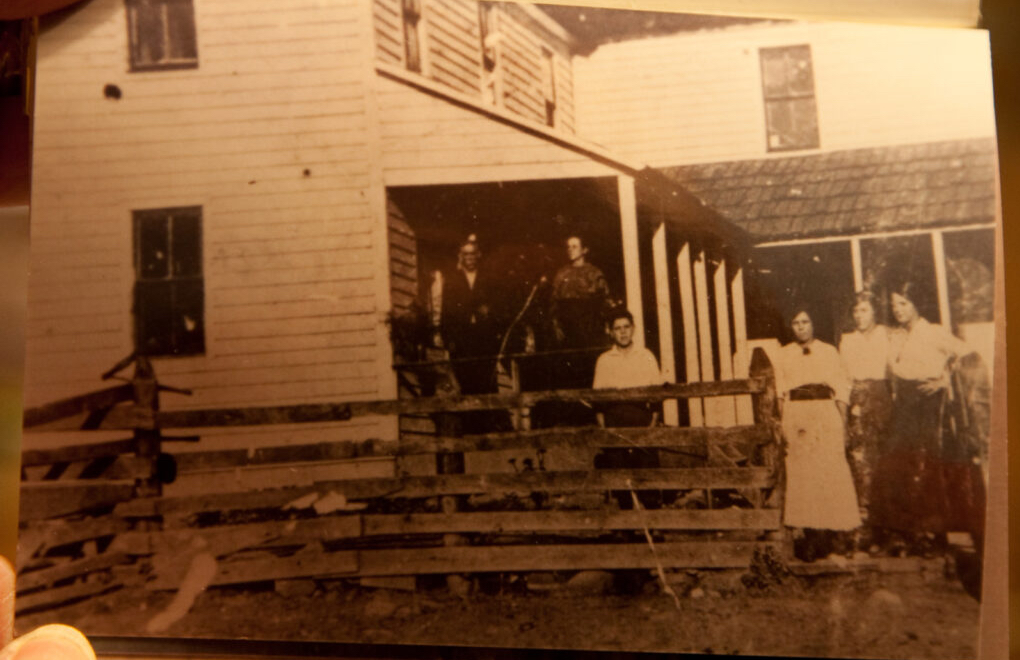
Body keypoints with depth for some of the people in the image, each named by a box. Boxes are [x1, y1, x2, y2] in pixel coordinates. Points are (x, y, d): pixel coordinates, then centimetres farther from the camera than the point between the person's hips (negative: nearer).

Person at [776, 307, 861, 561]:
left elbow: (841, 389, 6)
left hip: (826, 414, 0)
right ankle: (811, 533, 6)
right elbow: (781, 394, 7)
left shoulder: (829, 351, 11)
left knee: (831, 471, -3)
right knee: (801, 474, -1)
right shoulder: (784, 355, 12)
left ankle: (829, 531, 7)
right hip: (796, 415, 1)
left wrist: (843, 424, -2)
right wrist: (783, 426, -2)